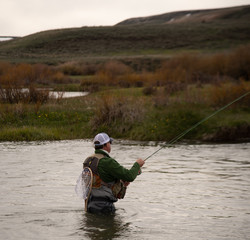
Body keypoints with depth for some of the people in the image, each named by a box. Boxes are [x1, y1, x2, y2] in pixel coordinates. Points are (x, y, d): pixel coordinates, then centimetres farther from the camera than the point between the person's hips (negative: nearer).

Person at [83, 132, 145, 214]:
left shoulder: (88, 160, 10)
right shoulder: (107, 162, -17)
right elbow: (130, 176, -17)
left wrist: (121, 183, 16)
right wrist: (137, 164, 2)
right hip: (103, 207, -9)